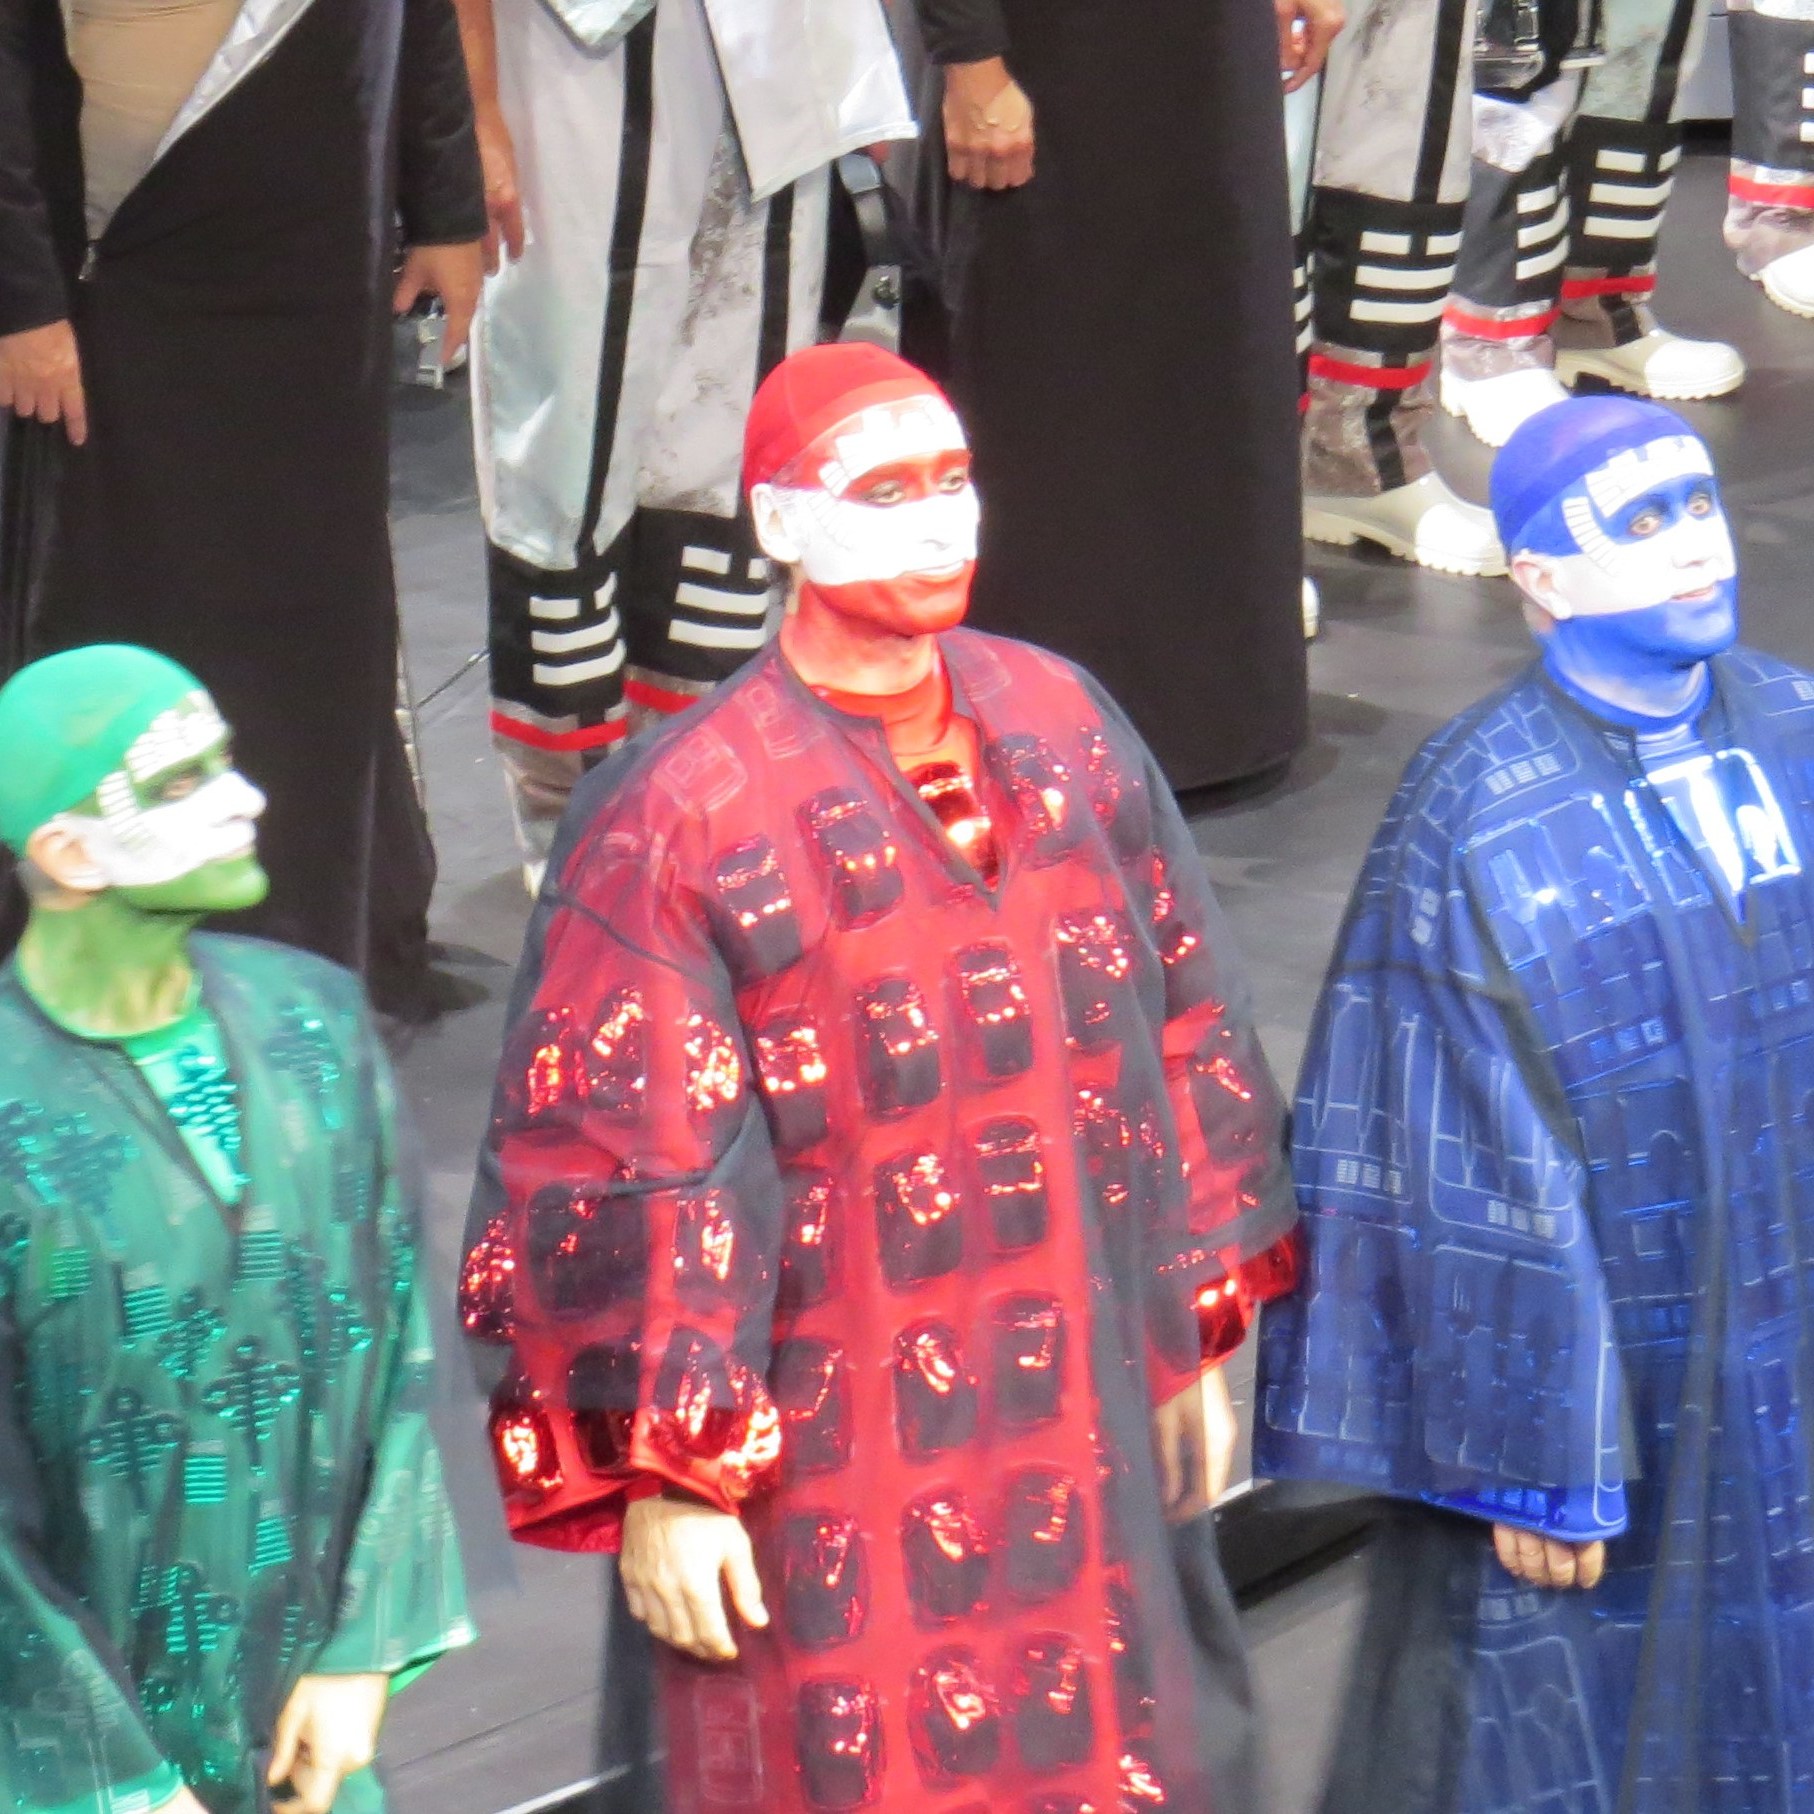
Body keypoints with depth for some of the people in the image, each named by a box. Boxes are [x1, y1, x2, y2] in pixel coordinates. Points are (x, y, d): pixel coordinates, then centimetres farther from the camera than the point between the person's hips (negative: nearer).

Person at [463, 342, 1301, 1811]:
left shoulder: (1061, 726, 2)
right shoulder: (680, 815, -14)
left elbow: (1188, 1028, 10)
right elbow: (625, 1171, -12)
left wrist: (1202, 1330, 10)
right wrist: (662, 1479, -11)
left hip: (1092, 1419, 5)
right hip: (832, 1457, -5)